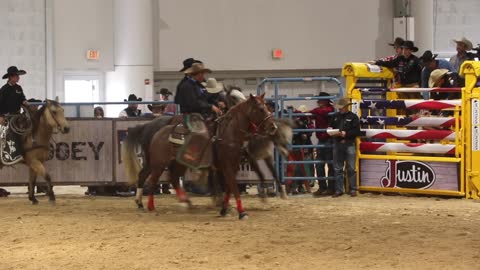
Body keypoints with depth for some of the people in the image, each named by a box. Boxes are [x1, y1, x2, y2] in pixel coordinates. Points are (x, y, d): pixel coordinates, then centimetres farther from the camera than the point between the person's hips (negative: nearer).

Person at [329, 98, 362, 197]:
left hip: (349, 144, -4)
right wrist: (332, 133, -6)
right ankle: (338, 190, 12)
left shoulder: (353, 117, -1)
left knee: (351, 168, -1)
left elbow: (357, 131, -7)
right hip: (337, 144, 4)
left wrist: (346, 134, -17)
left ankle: (353, 189, 6)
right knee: (337, 169, 6)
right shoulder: (336, 116, 13)